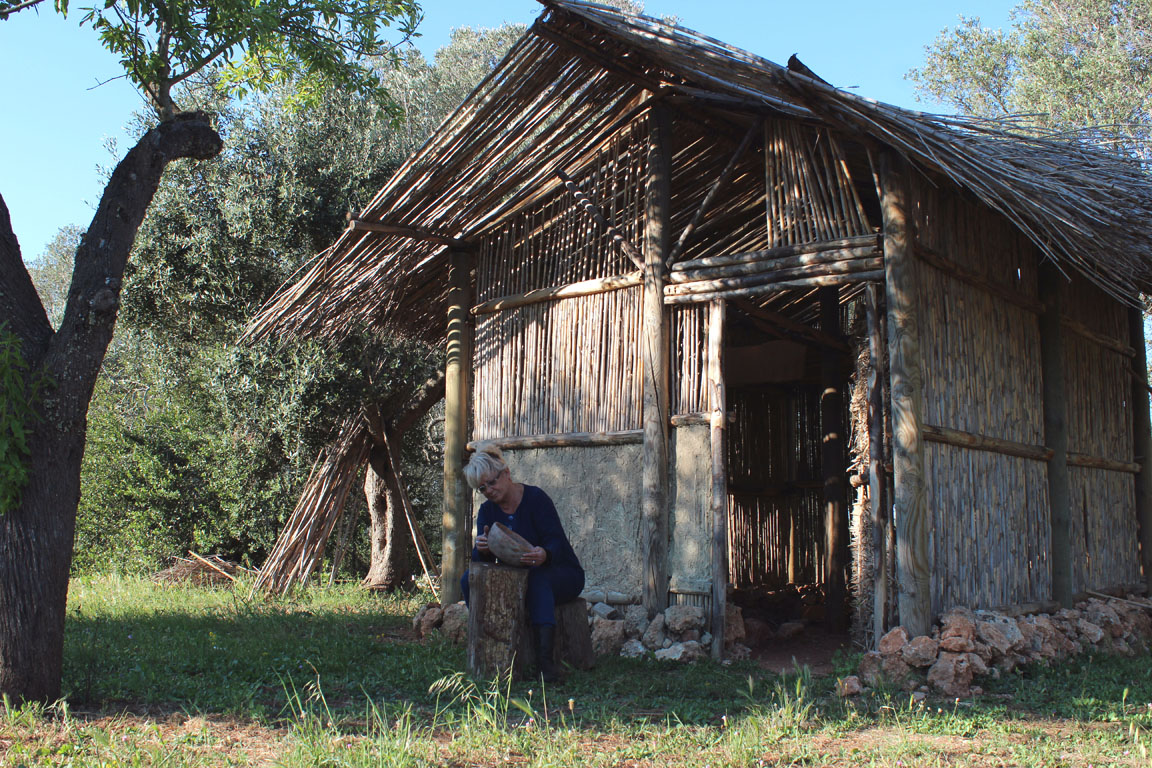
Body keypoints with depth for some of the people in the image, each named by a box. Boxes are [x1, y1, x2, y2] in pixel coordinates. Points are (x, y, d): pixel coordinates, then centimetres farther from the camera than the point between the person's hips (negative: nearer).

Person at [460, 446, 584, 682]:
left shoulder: (536, 498, -15)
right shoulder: (487, 510, 3)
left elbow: (556, 542, -25)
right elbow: (479, 557, -8)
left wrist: (544, 555, -49)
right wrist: (483, 548, -34)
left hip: (563, 576, -5)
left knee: (538, 576, -40)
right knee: (470, 579, -18)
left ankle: (544, 659, -48)